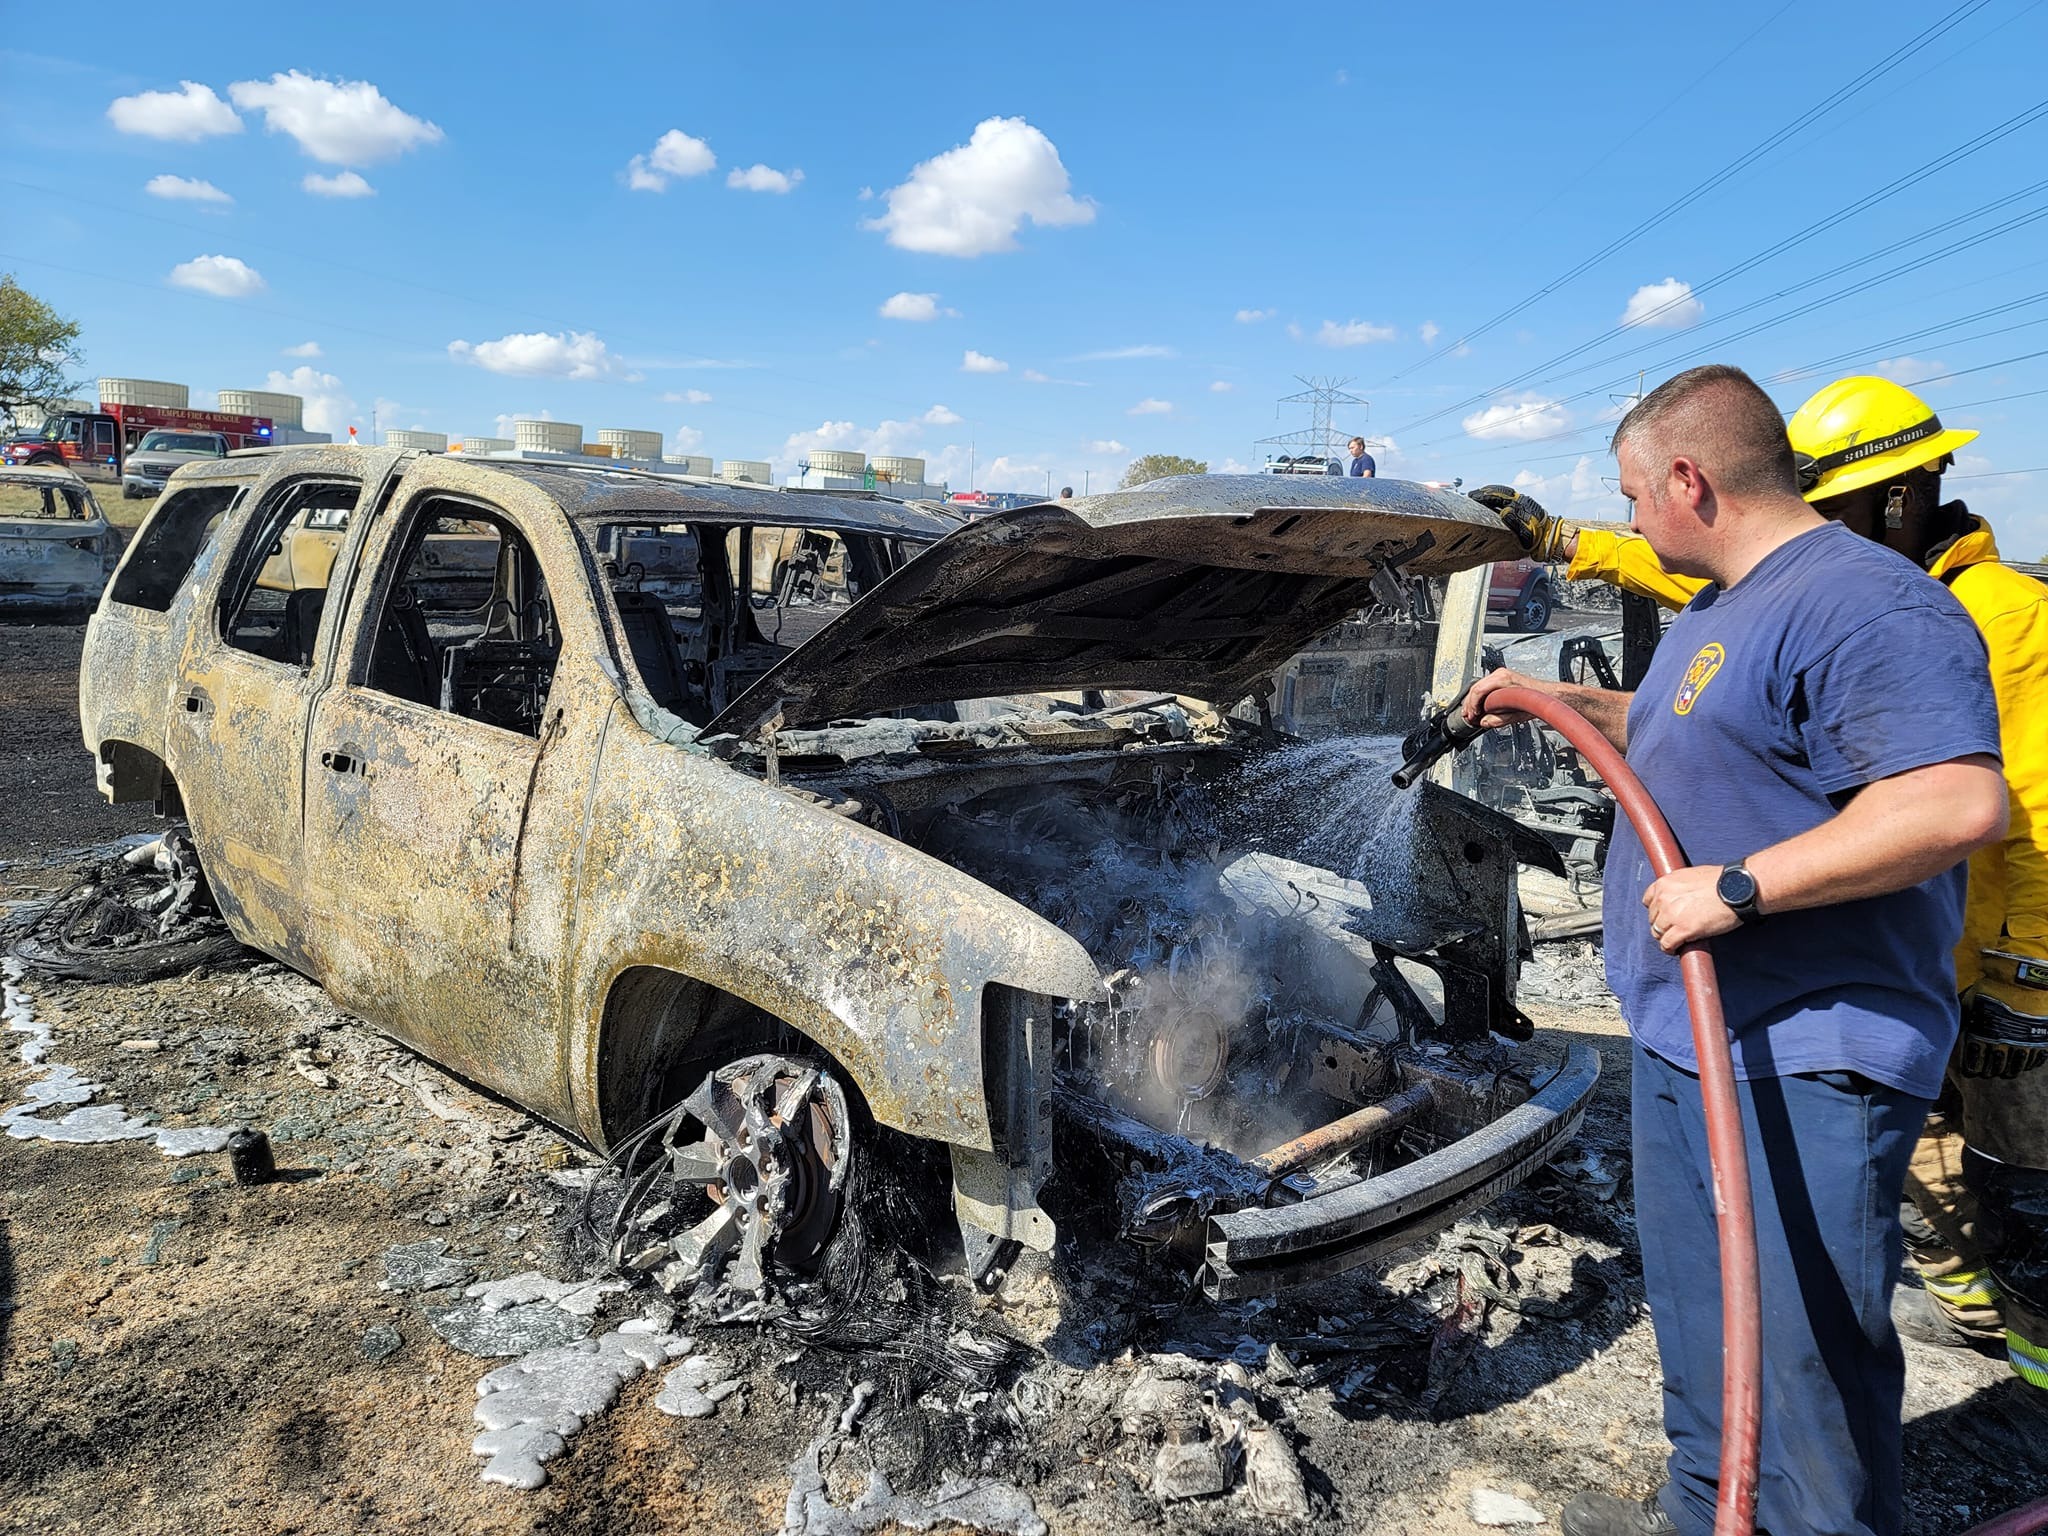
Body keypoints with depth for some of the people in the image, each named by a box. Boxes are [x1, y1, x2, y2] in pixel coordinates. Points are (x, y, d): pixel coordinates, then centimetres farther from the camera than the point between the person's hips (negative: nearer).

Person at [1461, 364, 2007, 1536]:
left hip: (1804, 1065, -10)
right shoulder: (1718, 610, 16)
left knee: (1806, 1355, -1)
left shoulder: (1862, 603, -19)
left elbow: (1961, 802, -30)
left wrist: (1737, 885, -29)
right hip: (1682, 1037, 11)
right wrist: (1555, 698, 27)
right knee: (1698, 1316, 22)